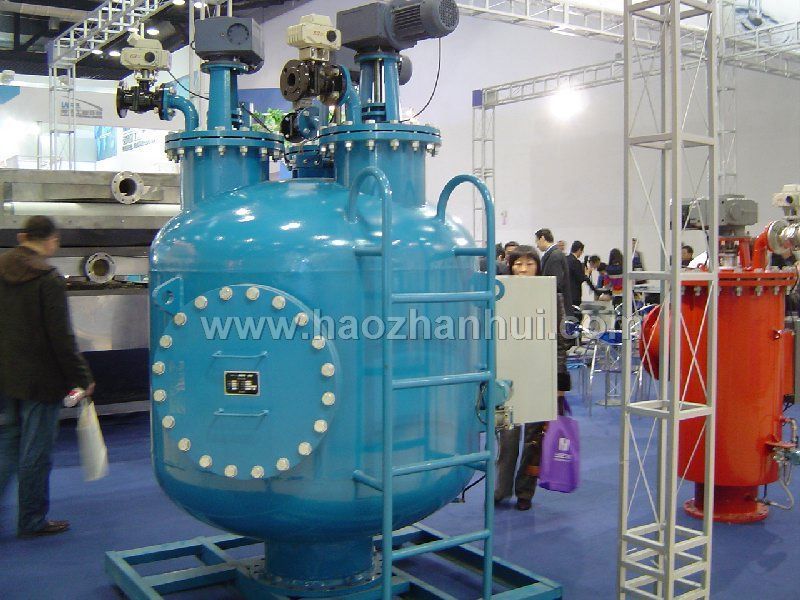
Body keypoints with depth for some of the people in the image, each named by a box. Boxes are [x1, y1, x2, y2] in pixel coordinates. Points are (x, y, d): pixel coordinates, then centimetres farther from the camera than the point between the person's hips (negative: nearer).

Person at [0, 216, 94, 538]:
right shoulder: (49, 279, -16)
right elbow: (61, 337, -17)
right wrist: (81, 378, -9)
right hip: (39, 379, -6)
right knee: (36, 453, 6)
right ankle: (32, 521, 17)